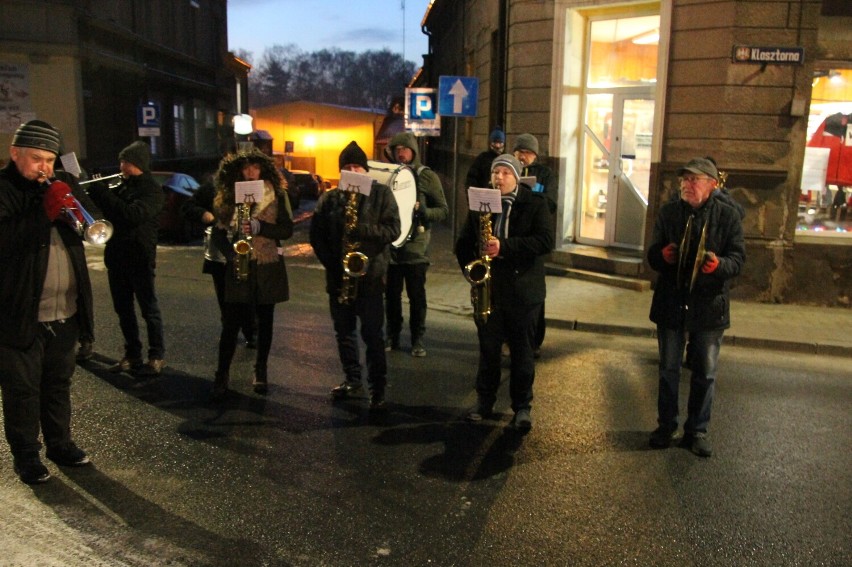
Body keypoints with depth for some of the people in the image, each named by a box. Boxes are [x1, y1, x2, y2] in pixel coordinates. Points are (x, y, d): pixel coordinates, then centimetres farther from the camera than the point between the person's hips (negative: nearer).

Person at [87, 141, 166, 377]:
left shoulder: (152, 190, -10)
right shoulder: (122, 186, 14)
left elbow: (133, 214, -26)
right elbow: (111, 212, 13)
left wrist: (103, 192, -20)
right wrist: (96, 191, -3)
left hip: (139, 258, -8)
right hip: (117, 256, 8)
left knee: (149, 308, 1)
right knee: (123, 309, 12)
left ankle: (157, 356, 9)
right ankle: (132, 355, 22)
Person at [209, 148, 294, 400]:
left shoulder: (277, 195, -1)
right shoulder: (228, 195, 5)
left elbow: (287, 229, -6)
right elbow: (218, 232, 5)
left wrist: (259, 226, -21)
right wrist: (230, 253, -13)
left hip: (267, 267, 0)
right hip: (238, 267, 1)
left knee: (265, 321, 10)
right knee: (231, 322, -1)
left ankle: (261, 372, 23)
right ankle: (222, 376, 7)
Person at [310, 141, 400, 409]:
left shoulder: (382, 194, -1)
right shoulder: (329, 198, 6)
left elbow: (393, 229, -7)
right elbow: (317, 234, 6)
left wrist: (364, 230, -22)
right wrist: (330, 262, -6)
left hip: (370, 275, -4)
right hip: (338, 276, 4)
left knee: (372, 334, -2)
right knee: (344, 331, 13)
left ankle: (377, 387, 7)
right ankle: (352, 378, 29)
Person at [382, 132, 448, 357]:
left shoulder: (427, 176, -2)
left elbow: (443, 210, -4)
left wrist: (421, 210, -21)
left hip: (416, 247, -3)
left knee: (416, 295, 4)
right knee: (392, 293, 10)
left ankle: (417, 339, 17)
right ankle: (392, 335, 24)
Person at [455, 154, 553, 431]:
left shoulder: (535, 204, -3)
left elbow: (546, 240, -16)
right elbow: (463, 243, 14)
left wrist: (504, 247, -24)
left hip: (523, 290, -3)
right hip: (487, 288, 3)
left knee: (522, 351, 6)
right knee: (487, 348, 11)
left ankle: (522, 406, 19)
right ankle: (484, 401, 25)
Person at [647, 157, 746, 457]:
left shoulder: (728, 215, -4)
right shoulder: (669, 212, 2)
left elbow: (738, 258, -6)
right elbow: (652, 255, 3)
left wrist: (718, 264, -28)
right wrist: (662, 255, -21)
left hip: (709, 306, -1)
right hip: (671, 303, 2)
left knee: (705, 373, 10)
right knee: (668, 370, 12)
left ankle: (697, 430, 25)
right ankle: (666, 425, 28)